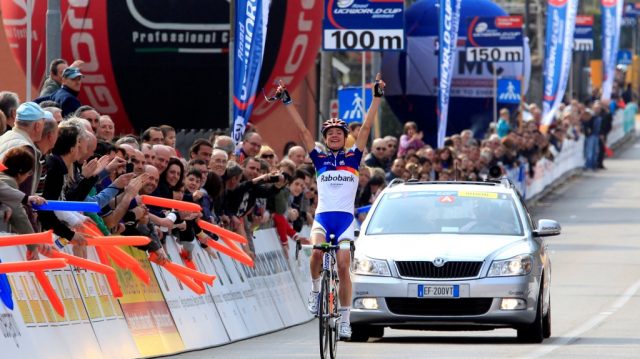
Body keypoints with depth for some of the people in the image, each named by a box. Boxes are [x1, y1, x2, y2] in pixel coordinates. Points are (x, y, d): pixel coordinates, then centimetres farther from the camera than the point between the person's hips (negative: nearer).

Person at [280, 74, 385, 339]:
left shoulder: (353, 158, 9)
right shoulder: (319, 159, 11)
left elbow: (366, 128, 5)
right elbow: (303, 130, 8)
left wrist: (377, 97, -1)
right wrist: (287, 102, 5)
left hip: (345, 217, 0)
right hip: (322, 216, 0)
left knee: (343, 266, -7)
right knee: (317, 251, -28)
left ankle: (344, 318, 1)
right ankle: (315, 287, -1)